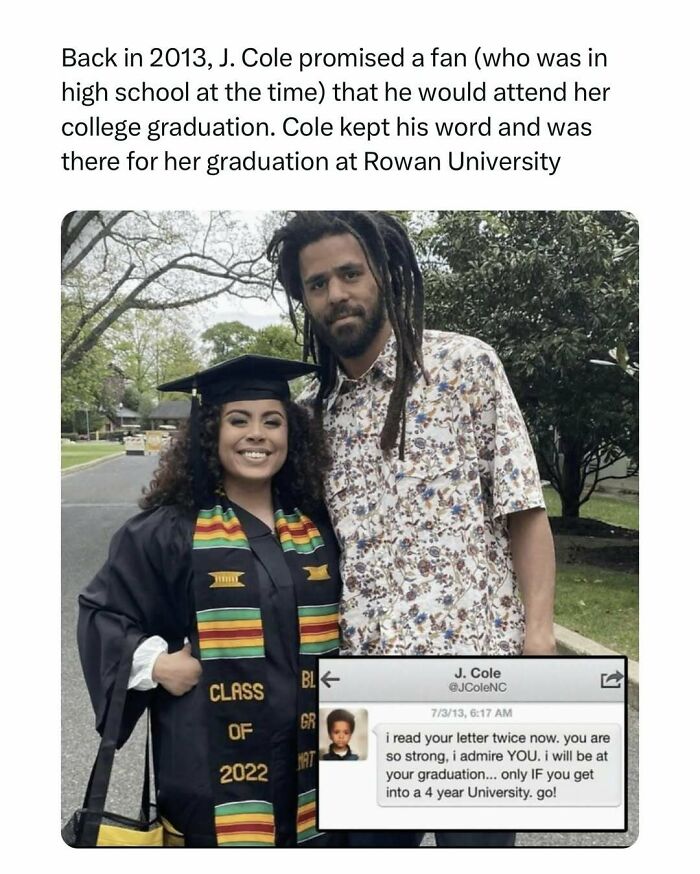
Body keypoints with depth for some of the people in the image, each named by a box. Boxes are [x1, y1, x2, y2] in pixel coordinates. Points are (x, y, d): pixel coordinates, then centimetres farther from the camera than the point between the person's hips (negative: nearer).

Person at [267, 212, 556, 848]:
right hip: (356, 679, 5)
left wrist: (539, 636, -14)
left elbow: (522, 509, -4)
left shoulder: (465, 364, -1)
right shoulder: (313, 412, 11)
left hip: (468, 657, -4)